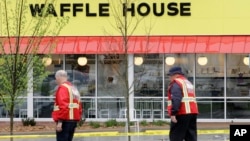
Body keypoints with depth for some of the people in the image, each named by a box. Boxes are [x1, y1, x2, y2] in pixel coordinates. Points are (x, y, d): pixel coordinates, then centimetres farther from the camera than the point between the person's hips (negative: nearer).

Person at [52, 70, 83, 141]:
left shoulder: (62, 88, -11)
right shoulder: (73, 88, 18)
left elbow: (63, 106, -21)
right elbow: (79, 106, 18)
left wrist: (60, 121, -21)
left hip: (65, 121, -9)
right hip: (73, 120, 9)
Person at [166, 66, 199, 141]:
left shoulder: (176, 83, -7)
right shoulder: (188, 82, 23)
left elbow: (176, 99, -20)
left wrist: (173, 113, -23)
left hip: (182, 114, -9)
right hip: (193, 112, 9)